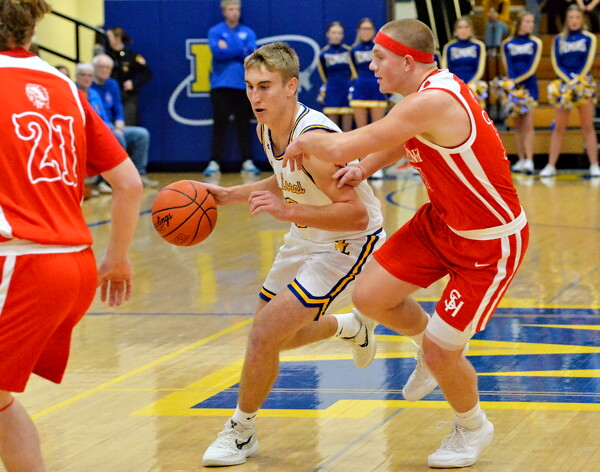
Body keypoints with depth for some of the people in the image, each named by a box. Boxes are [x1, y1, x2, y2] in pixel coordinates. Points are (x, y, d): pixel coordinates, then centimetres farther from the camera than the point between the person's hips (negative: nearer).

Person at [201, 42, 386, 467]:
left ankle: (241, 431, 5)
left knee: (265, 334, -16)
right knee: (272, 334, 19)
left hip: (350, 243, -9)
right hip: (307, 238, 9)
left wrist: (287, 212, -41)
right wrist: (232, 195, 6)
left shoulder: (315, 137, -31)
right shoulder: (267, 129, -4)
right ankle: (351, 327, 46)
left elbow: (356, 214, -33)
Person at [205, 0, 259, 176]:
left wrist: (228, 50, -5)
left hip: (243, 85, 2)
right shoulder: (215, 32, 3)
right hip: (221, 85, -2)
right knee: (220, 124, -2)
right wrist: (241, 51, -5)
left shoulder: (248, 33, 9)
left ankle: (247, 161, 6)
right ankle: (214, 162, -1)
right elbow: (217, 52, -13)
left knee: (243, 125, 4)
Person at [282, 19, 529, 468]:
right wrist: (365, 168, 4)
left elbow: (339, 148, -31)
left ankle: (473, 427, 27)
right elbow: (407, 141, 22)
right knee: (370, 296, 1)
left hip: (491, 242, -9)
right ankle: (433, 349, 30)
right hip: (442, 220, 9)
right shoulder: (432, 88, -2)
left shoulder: (432, 102, -32)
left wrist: (304, 142, -10)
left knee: (440, 349, -2)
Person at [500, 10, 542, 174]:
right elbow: (508, 68, -2)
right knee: (518, 126, 5)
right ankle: (521, 160, 9)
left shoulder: (535, 43, 3)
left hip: (529, 85, -2)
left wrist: (517, 80, -15)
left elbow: (532, 67, -6)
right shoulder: (507, 44, 6)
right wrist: (512, 83, -19)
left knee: (528, 125, -9)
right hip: (513, 87, 2)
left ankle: (529, 160, -14)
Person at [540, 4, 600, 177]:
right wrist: (569, 80, -13)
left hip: (584, 83, -1)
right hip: (563, 84, 1)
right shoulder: (558, 39, 8)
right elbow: (556, 64, 2)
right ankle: (551, 165, 2)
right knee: (559, 127, 1)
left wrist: (577, 81, -15)